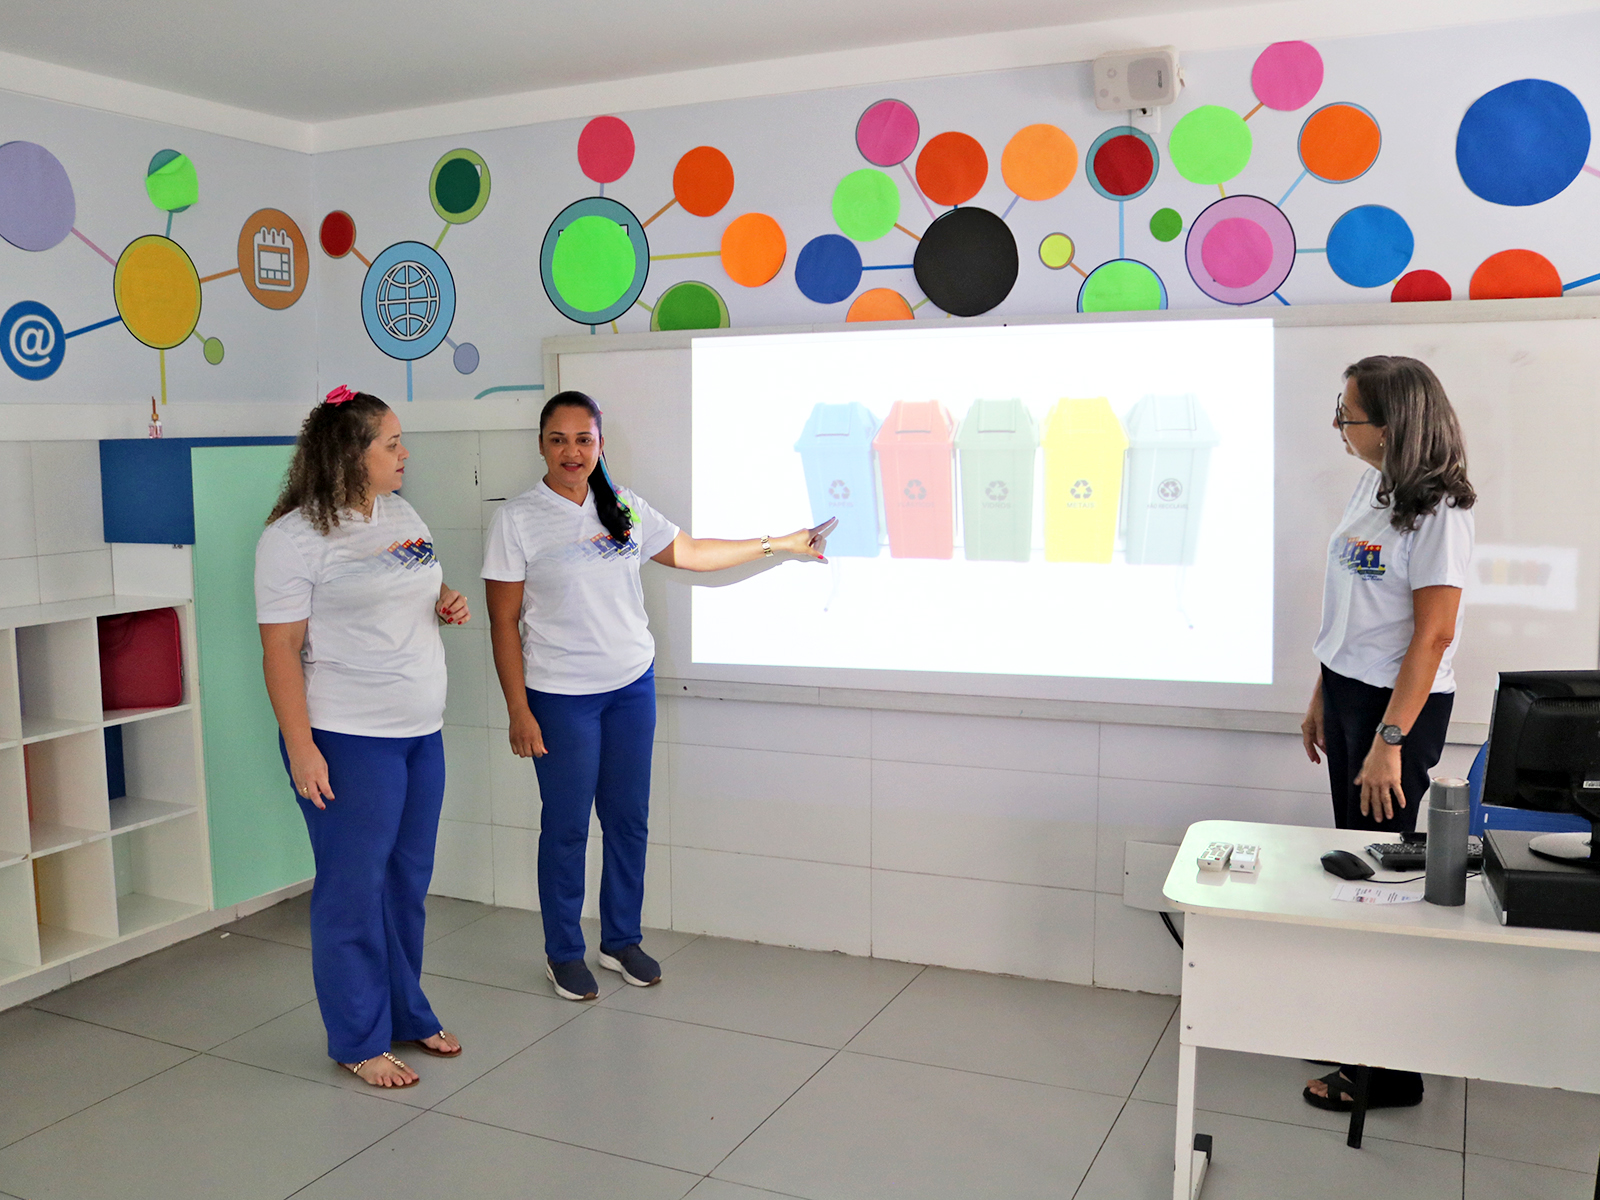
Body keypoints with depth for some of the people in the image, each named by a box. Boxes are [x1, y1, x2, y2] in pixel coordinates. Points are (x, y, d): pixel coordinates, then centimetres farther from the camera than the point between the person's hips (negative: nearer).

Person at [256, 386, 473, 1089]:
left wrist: (446, 605, 4)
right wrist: (300, 749, -19)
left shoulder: (401, 516, 12)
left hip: (420, 732, 7)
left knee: (408, 882, 14)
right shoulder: (294, 537, -11)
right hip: (347, 739, -7)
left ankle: (407, 1014, 30)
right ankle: (359, 1040, 17)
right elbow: (281, 649, -14)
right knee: (354, 889, 3)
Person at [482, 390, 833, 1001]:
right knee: (567, 827, 4)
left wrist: (779, 544, 19)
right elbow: (504, 623, -7)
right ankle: (563, 953, 23)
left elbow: (689, 551, 18)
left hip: (632, 687, 4)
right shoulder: (517, 520, -7)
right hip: (561, 696, -4)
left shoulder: (624, 509, 6)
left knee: (628, 820, 11)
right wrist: (518, 710, -11)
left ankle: (621, 940, 28)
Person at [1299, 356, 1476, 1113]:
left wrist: (1390, 741, -19)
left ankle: (1390, 1072, 15)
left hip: (1401, 705, -8)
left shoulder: (1436, 510, -18)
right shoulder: (1374, 487, 6)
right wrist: (1323, 697, 16)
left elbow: (1433, 635, -19)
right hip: (1350, 691, 8)